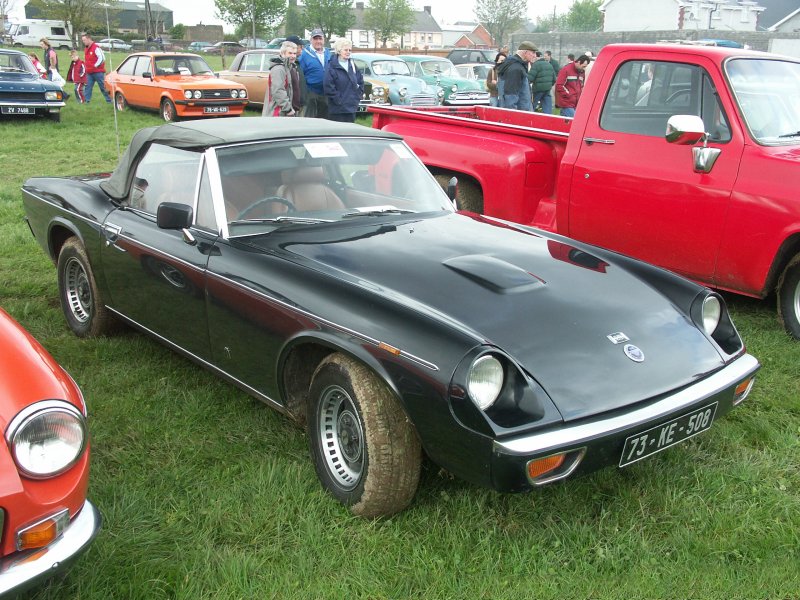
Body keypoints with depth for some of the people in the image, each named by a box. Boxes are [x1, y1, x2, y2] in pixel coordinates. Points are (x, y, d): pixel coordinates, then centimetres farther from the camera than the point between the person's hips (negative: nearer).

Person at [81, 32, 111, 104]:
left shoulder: (96, 48, -13)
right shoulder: (86, 48, 14)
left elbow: (102, 58, -18)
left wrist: (95, 65, -14)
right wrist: (87, 67, 16)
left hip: (98, 72, -8)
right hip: (89, 73, 8)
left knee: (103, 87, -3)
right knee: (88, 86, 4)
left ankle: (109, 100, 5)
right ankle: (86, 100, 5)